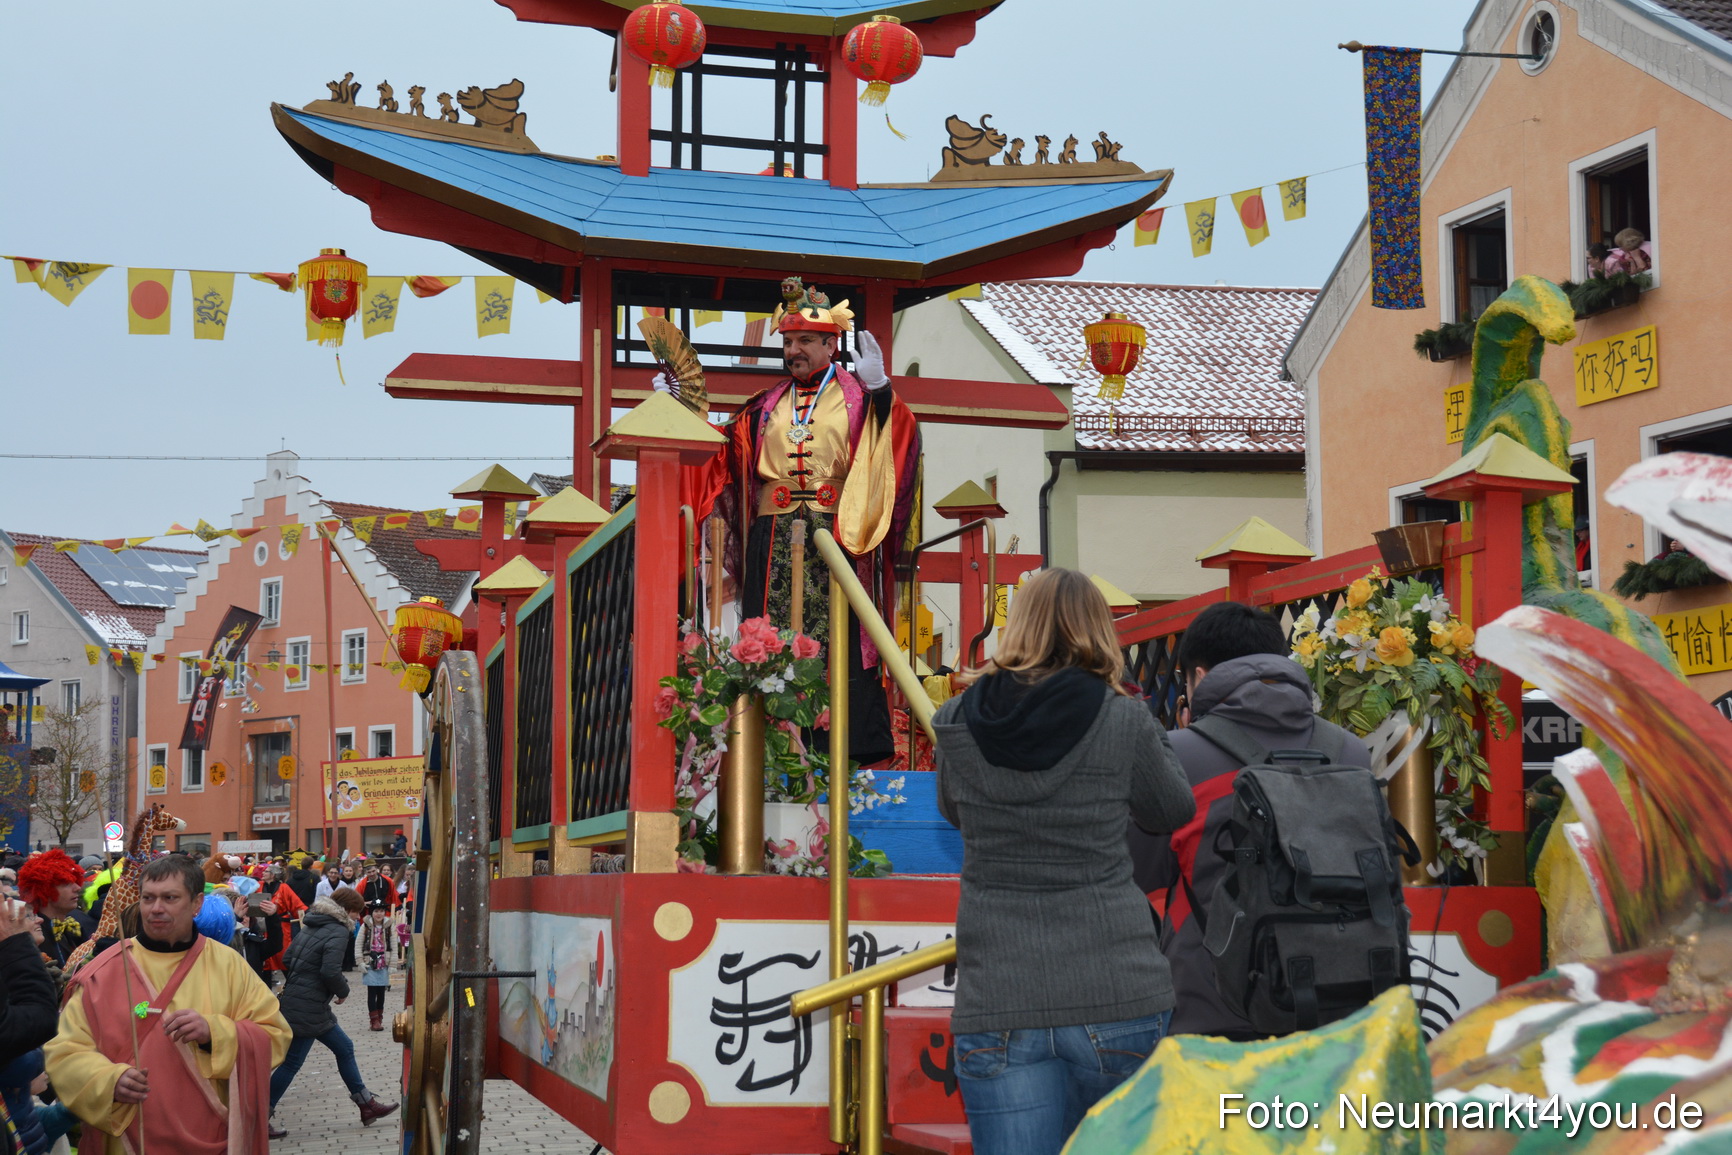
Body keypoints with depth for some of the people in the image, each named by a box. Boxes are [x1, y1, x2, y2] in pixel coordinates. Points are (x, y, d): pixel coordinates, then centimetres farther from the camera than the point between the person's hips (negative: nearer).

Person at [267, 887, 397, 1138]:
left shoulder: (311, 926, 12)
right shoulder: (338, 932, -14)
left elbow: (288, 957, 14)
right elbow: (330, 971, -25)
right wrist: (343, 990, -7)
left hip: (294, 1000, 10)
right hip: (308, 1009, -10)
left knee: (344, 1047, 16)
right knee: (292, 1062, -3)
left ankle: (367, 1105, 22)